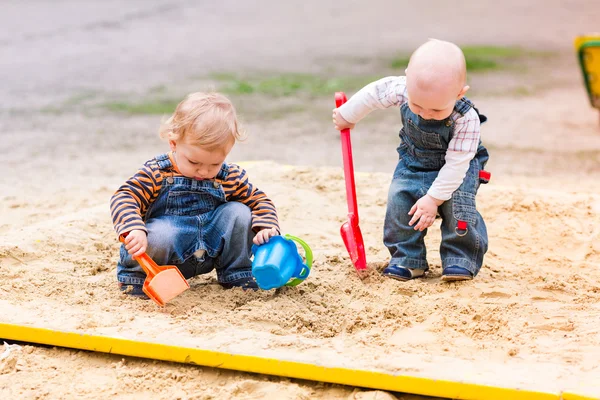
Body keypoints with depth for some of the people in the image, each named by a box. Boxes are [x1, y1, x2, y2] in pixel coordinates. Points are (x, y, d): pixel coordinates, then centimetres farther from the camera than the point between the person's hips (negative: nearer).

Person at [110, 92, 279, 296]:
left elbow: (259, 201, 5)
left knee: (239, 212, -15)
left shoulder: (230, 177, -3)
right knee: (161, 233, -37)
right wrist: (134, 229, -40)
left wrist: (266, 227, -16)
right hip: (168, 256, -4)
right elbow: (123, 198, -22)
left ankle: (237, 275, 4)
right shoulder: (157, 173, -14)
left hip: (209, 253, 4)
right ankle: (136, 273, -5)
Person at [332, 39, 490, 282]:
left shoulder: (465, 119, -36)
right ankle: (408, 260, 0)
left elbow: (456, 164, -31)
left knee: (457, 204, -25)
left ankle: (461, 260, -8)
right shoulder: (401, 89, -28)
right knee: (399, 200, -13)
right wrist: (347, 115, 7)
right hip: (414, 162, 4)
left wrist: (434, 198, -29)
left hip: (457, 166, -4)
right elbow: (373, 93, -7)